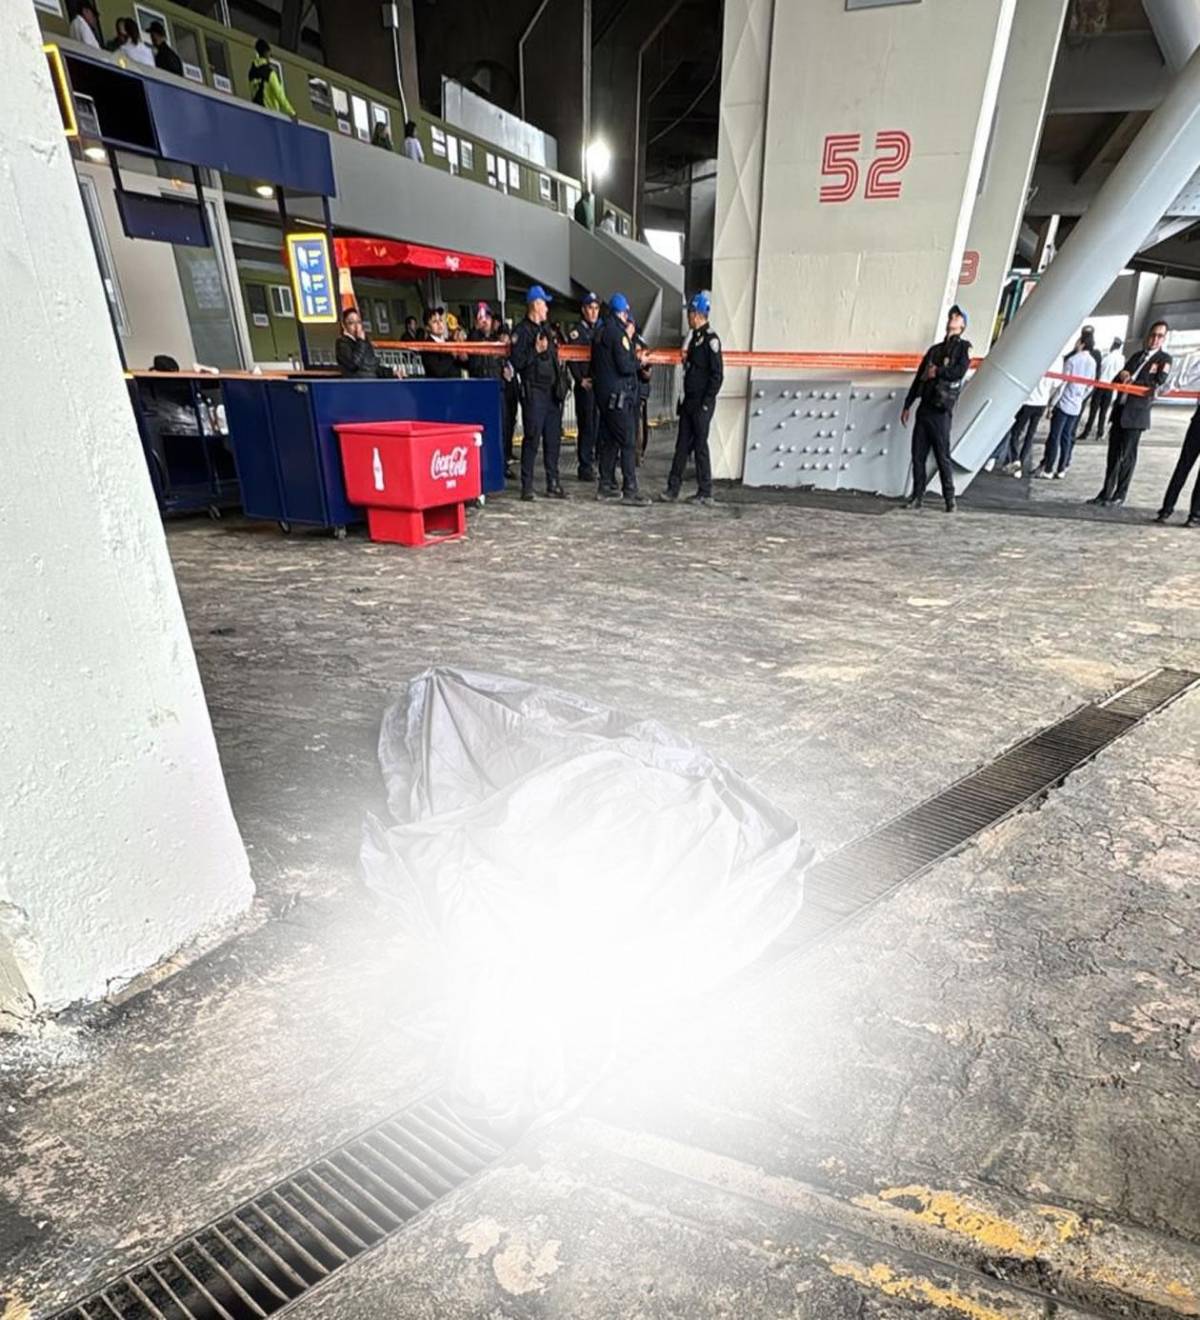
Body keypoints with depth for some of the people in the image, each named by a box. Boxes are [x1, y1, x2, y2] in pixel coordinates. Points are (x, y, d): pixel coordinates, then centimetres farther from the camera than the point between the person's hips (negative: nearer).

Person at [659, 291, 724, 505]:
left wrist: (706, 403, -18)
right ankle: (673, 488, 13)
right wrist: (684, 399, 16)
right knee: (682, 445, 9)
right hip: (689, 401, 8)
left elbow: (717, 375, -16)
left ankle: (705, 493, 5)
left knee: (700, 446, -3)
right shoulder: (694, 337, 15)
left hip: (702, 403, -8)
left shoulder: (710, 339, -11)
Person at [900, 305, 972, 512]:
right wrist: (907, 406, 15)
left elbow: (960, 371, -12)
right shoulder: (934, 349, 22)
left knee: (942, 456, -7)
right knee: (918, 454, 1)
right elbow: (918, 378, 20)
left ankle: (950, 498, 0)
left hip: (941, 410, -5)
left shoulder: (963, 347, 7)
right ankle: (917, 496, 7)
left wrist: (936, 372, -6)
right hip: (924, 408, 5)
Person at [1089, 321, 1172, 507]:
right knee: (1113, 454, 7)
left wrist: (1130, 381, -13)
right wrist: (1123, 375, -8)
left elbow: (1159, 383, -8)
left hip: (1137, 412, -5)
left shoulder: (1164, 359, 2)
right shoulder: (1137, 355, 18)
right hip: (1120, 408, 5)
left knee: (1127, 456, -2)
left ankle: (1120, 495, 4)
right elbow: (1118, 380, 14)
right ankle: (1106, 493, 12)